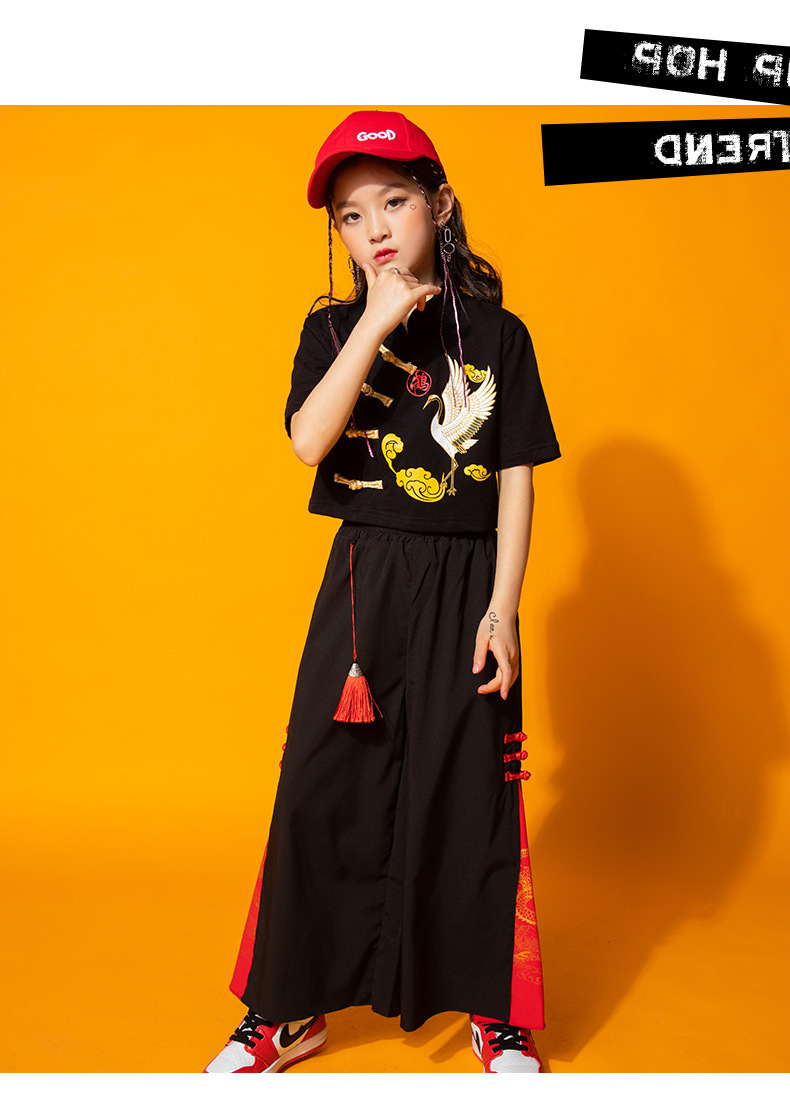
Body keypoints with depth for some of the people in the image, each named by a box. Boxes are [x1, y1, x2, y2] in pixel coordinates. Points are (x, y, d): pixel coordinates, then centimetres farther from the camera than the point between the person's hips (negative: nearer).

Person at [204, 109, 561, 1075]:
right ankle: (291, 1009, 24)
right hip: (365, 580, 1)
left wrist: (502, 609, -8)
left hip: (465, 586, -1)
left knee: (468, 793, 6)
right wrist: (379, 320, -17)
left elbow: (515, 478, -2)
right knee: (325, 787, 5)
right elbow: (309, 442, -14)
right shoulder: (334, 327, 4)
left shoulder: (496, 334, 1)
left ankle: (492, 1010, 25)